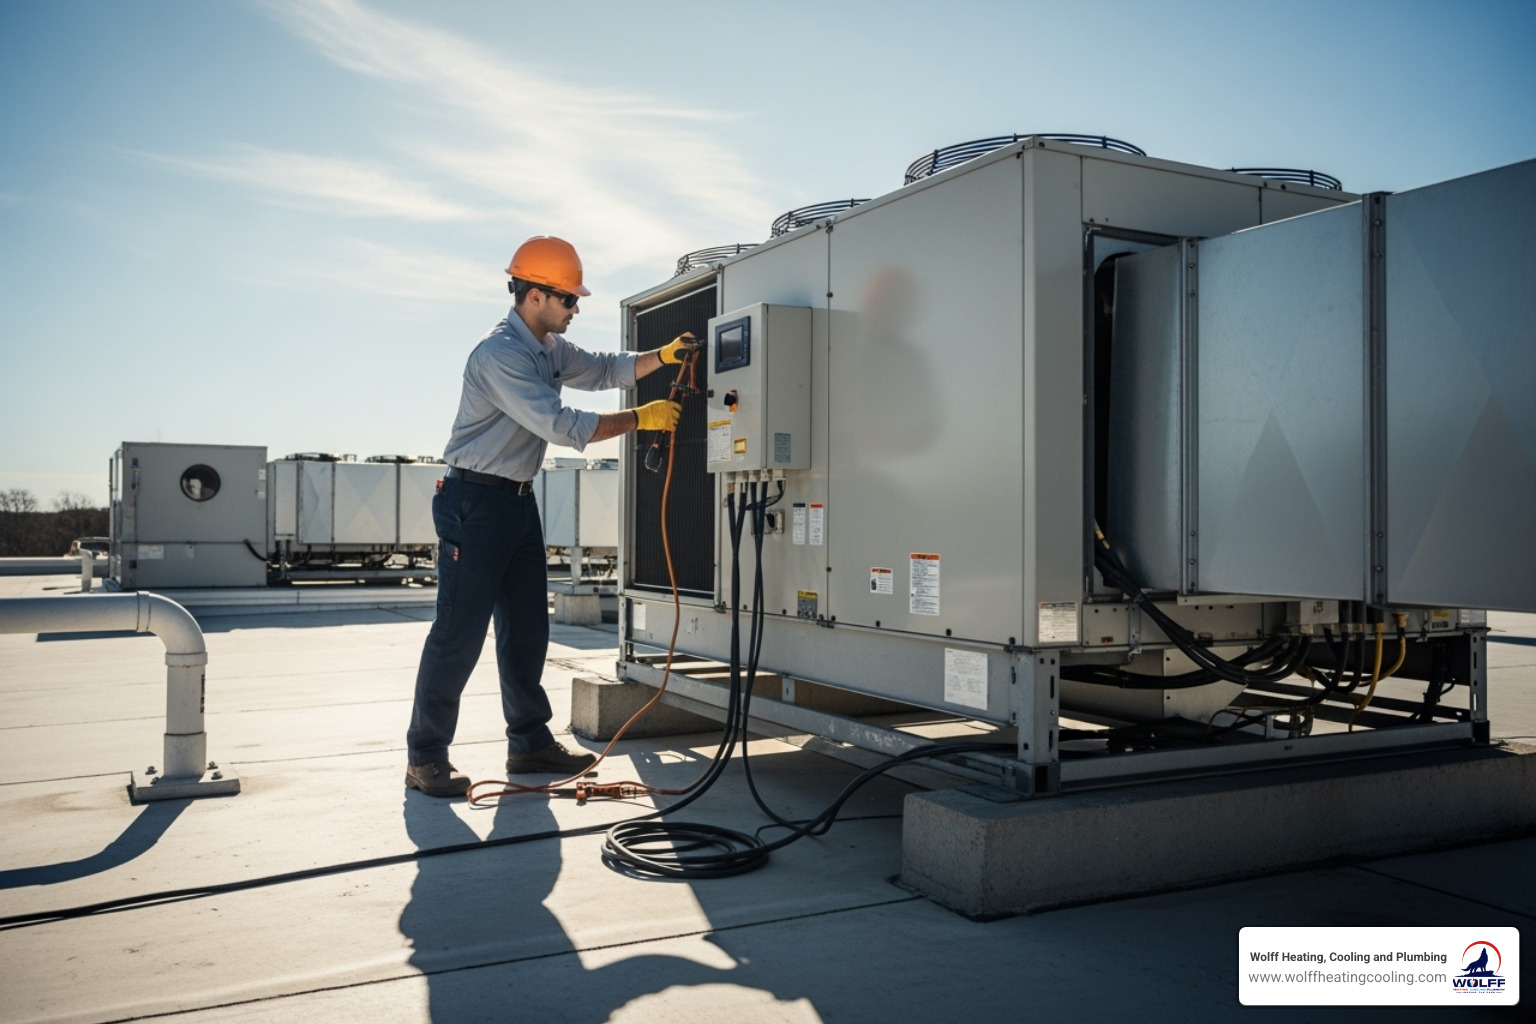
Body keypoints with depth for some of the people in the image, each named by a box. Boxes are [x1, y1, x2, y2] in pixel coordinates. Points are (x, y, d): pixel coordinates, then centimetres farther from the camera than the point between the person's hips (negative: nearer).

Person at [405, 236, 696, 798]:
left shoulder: (550, 349, 11)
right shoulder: (500, 354, -19)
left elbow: (603, 369, 21)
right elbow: (562, 425, -24)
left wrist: (662, 356, 4)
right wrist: (641, 419, -18)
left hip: (518, 500, 10)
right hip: (475, 502, -10)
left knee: (527, 626, 12)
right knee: (460, 630, -7)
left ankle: (529, 741, 21)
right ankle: (425, 757, 2)